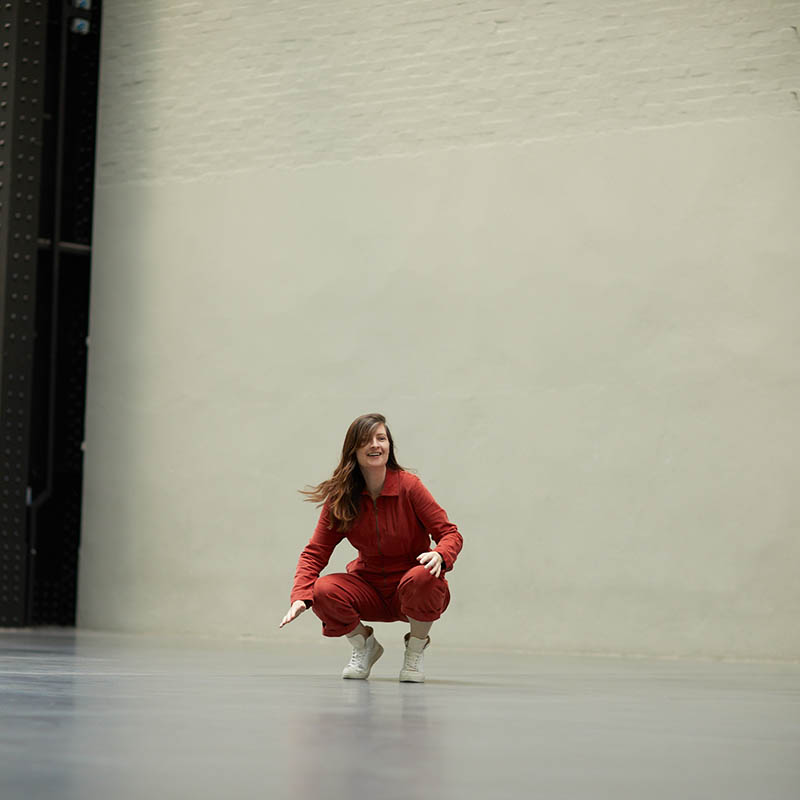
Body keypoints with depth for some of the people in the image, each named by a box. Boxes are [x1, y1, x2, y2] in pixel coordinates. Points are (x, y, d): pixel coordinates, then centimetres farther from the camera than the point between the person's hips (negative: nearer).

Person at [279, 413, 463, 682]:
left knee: (423, 577, -37)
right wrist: (300, 597, -24)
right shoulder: (340, 498, -6)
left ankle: (415, 651, -5)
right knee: (323, 591, -26)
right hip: (370, 587, 2)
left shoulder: (408, 486, -14)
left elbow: (450, 533, -11)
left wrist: (440, 554, -36)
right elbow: (315, 552, -7)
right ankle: (364, 645, 6)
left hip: (411, 590, -2)